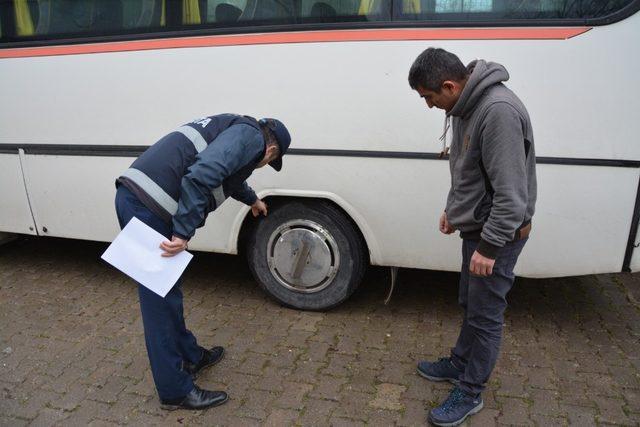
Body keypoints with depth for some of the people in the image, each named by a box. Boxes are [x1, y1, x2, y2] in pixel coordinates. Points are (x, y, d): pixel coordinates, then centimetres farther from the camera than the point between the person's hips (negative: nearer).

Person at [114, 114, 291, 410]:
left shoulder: (232, 128, 27)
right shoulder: (251, 135, -3)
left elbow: (229, 175, 49)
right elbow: (202, 173, -23)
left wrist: (251, 200, 65)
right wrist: (183, 233, -22)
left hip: (131, 194, 10)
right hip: (149, 207, -10)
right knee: (162, 301, 1)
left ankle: (190, 357, 39)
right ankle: (176, 391, 16)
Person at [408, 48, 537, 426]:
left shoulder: (499, 111, -27)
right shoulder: (465, 105, 5)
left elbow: (511, 191, -27)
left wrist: (490, 245, -23)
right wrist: (453, 209, 20)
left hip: (497, 233, -9)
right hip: (476, 225, 9)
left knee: (485, 315, 5)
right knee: (470, 304, 22)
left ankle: (470, 394, 21)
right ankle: (460, 364, 41)